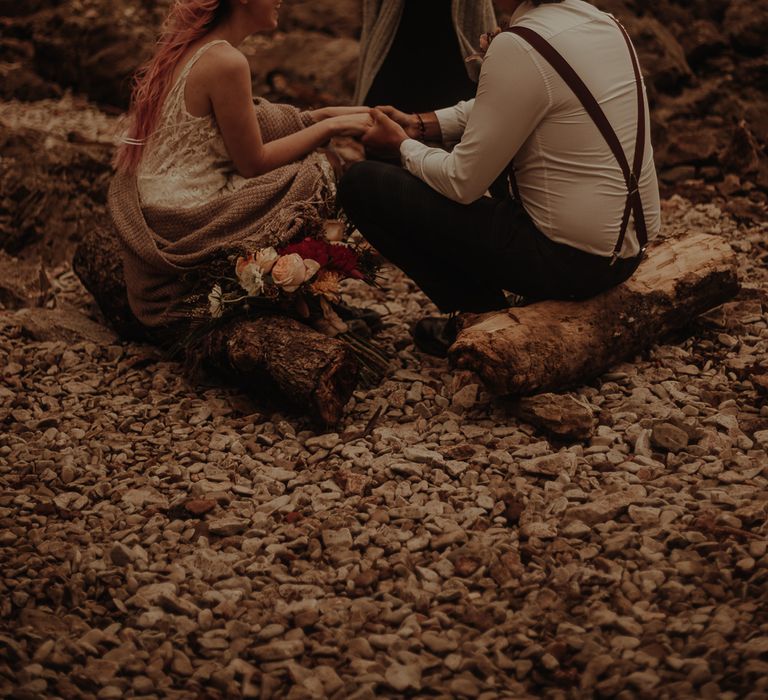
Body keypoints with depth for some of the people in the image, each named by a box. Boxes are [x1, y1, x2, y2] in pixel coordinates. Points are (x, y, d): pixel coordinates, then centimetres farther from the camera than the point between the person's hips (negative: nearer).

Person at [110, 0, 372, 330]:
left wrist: (326, 114, 11)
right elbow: (253, 163, -14)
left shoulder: (186, 43, 7)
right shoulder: (226, 62, -21)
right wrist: (330, 127, -7)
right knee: (314, 172, 0)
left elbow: (241, 128, 14)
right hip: (183, 225, -9)